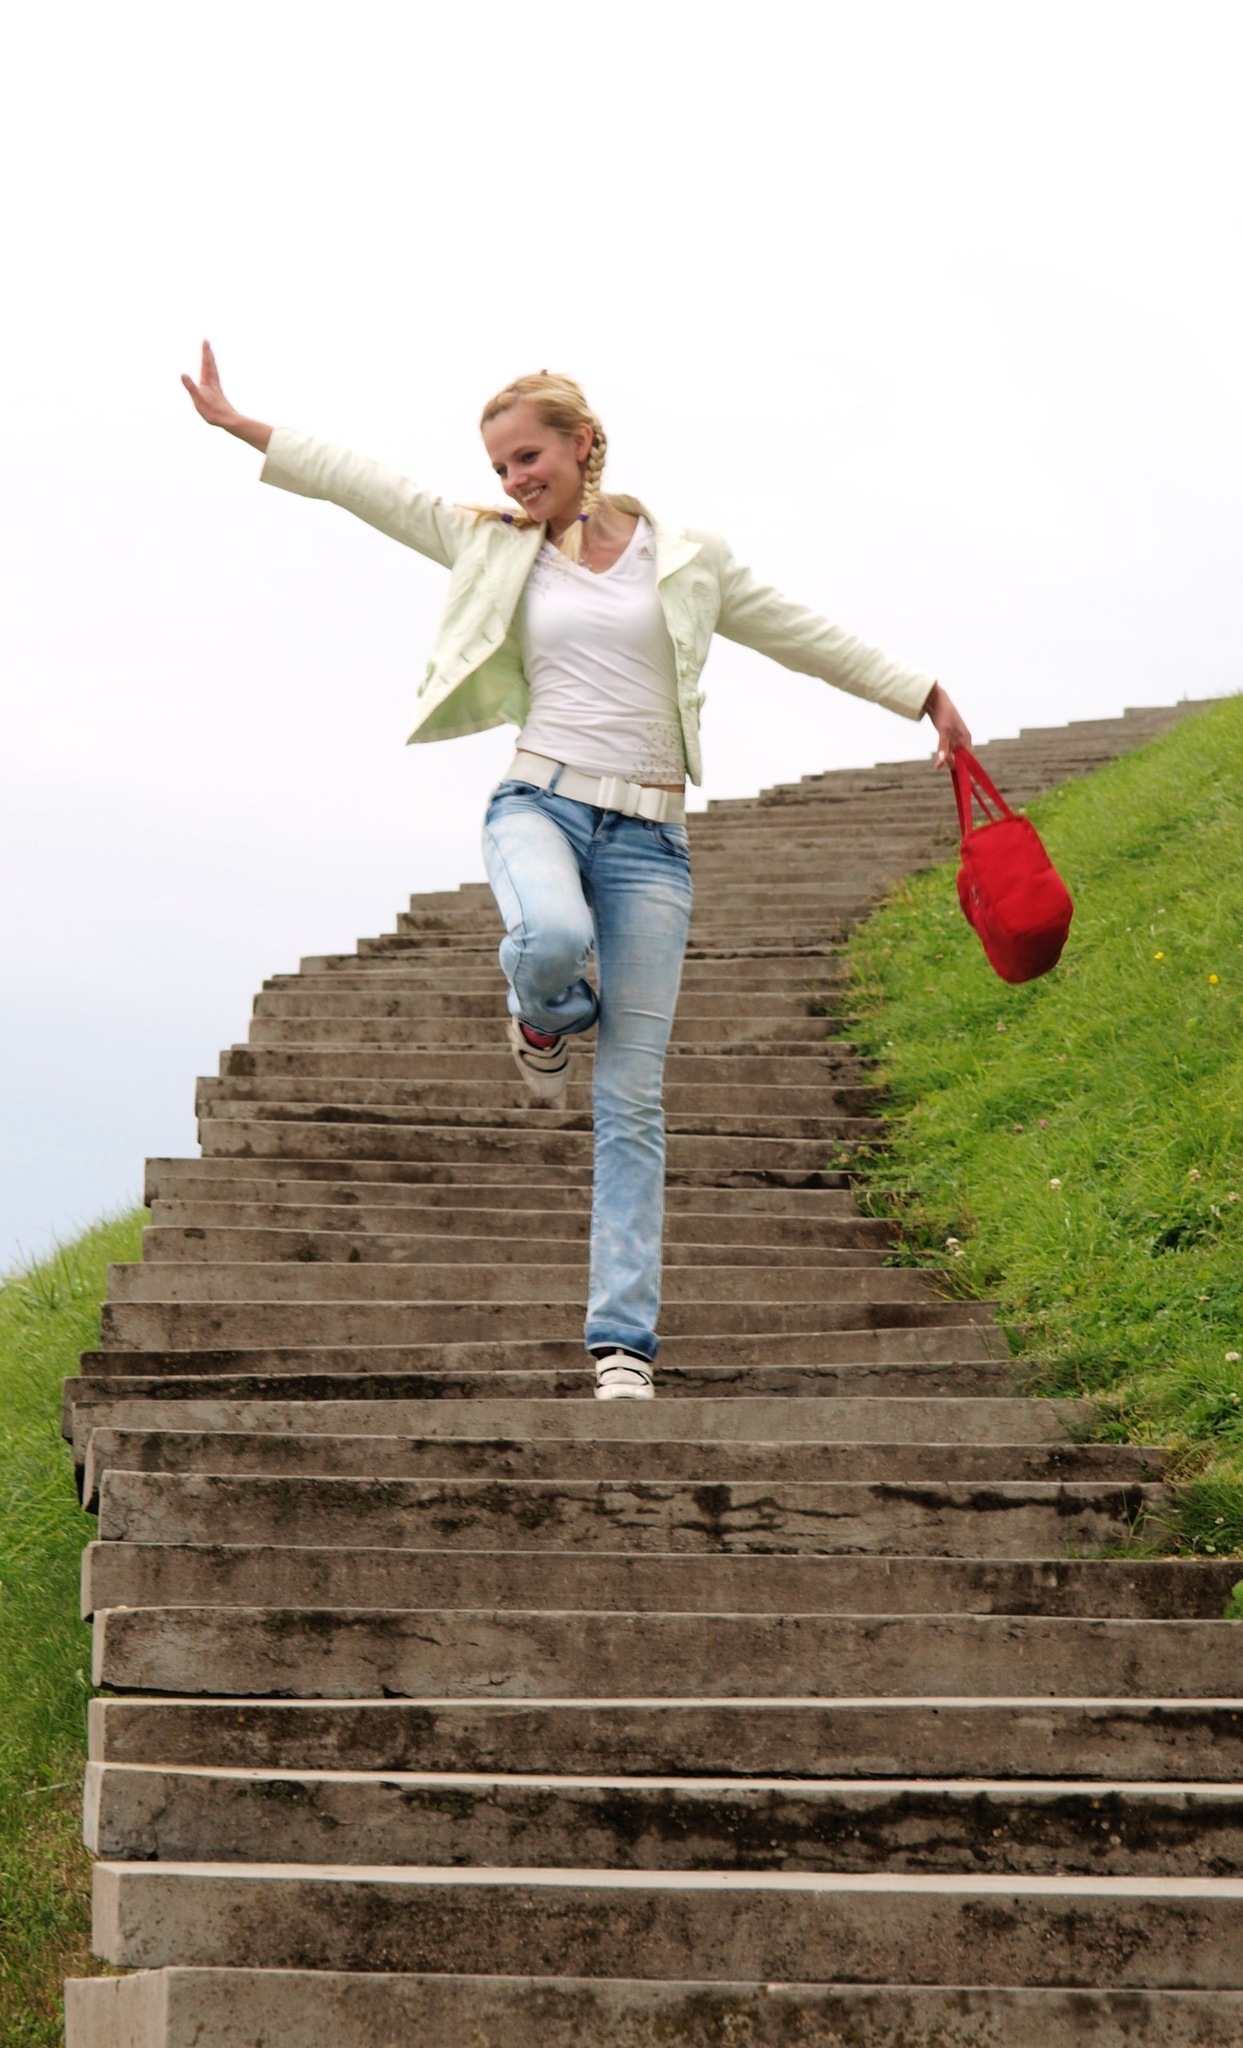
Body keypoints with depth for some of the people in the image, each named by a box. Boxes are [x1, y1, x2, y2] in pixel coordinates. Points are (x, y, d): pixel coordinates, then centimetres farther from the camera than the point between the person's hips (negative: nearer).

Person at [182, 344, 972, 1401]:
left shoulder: (688, 561, 9)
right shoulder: (494, 548, 12)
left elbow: (810, 638, 17)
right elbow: (361, 482, 13)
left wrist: (928, 697, 17)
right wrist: (236, 424, 12)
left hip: (649, 837, 0)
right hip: (540, 802, 0)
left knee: (632, 1103, -4)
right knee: (552, 939, -38)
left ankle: (623, 1340, -2)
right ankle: (550, 1019, 3)